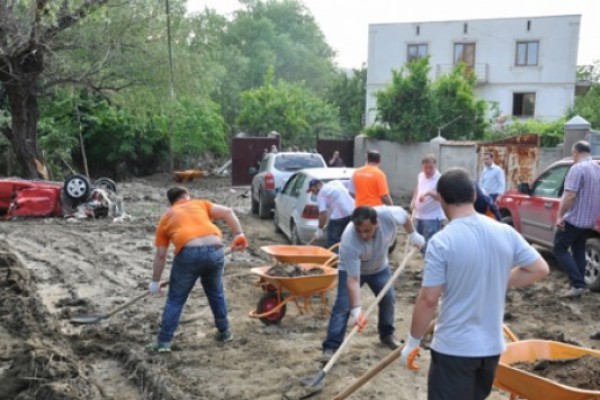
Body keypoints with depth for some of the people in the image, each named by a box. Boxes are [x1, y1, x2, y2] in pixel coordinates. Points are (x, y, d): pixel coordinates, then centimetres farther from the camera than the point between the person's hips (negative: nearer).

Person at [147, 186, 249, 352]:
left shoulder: (166, 217, 23)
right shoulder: (200, 204, 25)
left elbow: (160, 255, 20)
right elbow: (227, 212, 8)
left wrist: (155, 281, 27)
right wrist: (239, 235, 9)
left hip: (189, 254, -2)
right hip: (215, 251, 2)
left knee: (175, 299, 15)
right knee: (216, 293, 26)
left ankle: (163, 342, 19)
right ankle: (224, 332, 35)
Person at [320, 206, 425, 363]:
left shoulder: (389, 215, -36)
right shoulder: (349, 242, -43)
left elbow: (405, 216, -9)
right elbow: (353, 280, -40)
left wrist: (412, 234, 0)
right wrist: (356, 309, -42)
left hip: (379, 267, 4)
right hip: (351, 269, -4)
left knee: (388, 298, 7)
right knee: (343, 307, -12)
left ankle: (387, 334, 30)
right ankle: (330, 347, -9)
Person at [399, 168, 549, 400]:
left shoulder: (442, 241, -20)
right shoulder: (506, 233, -3)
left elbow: (428, 300, -18)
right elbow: (540, 269, 6)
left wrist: (412, 342, -5)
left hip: (454, 348, -6)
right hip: (492, 346, 6)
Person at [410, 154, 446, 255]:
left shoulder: (439, 179, -17)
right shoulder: (420, 176, 7)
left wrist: (429, 193, -40)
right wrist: (413, 201, 14)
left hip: (433, 217, -8)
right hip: (420, 215, 8)